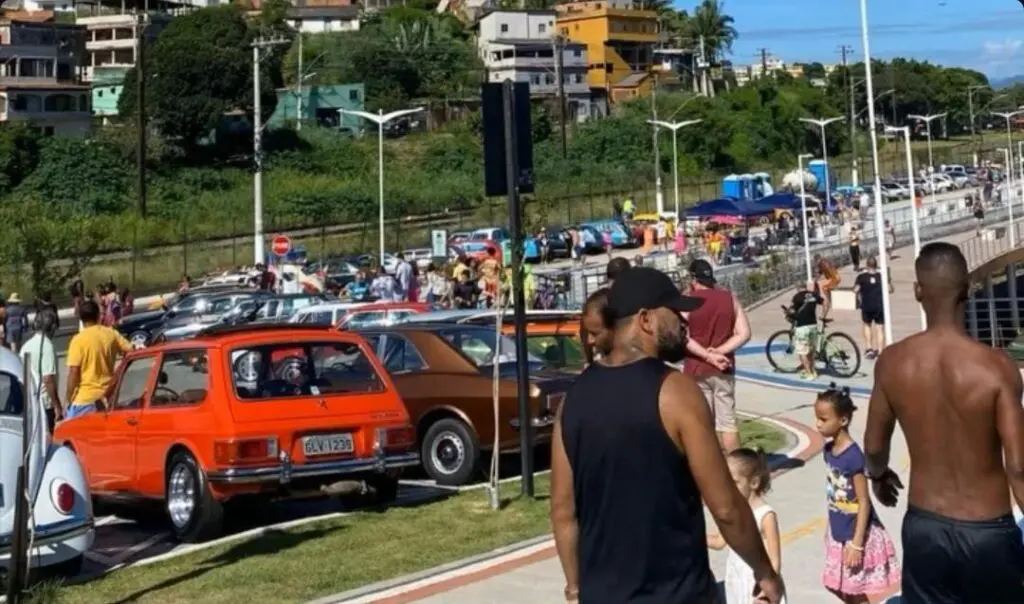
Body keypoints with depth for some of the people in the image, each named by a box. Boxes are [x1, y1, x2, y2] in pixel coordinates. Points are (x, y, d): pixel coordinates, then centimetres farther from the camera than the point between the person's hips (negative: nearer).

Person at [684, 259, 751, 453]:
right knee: (728, 421, 8)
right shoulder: (729, 297, 4)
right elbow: (744, 334, -2)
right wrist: (718, 351, -8)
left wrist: (708, 356, -14)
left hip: (697, 370, -3)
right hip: (724, 369, 3)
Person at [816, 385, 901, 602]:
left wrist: (857, 544, -21)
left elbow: (864, 502, -20)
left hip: (856, 535, -8)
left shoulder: (853, 456, -23)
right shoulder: (829, 450, 1)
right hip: (838, 534, 8)